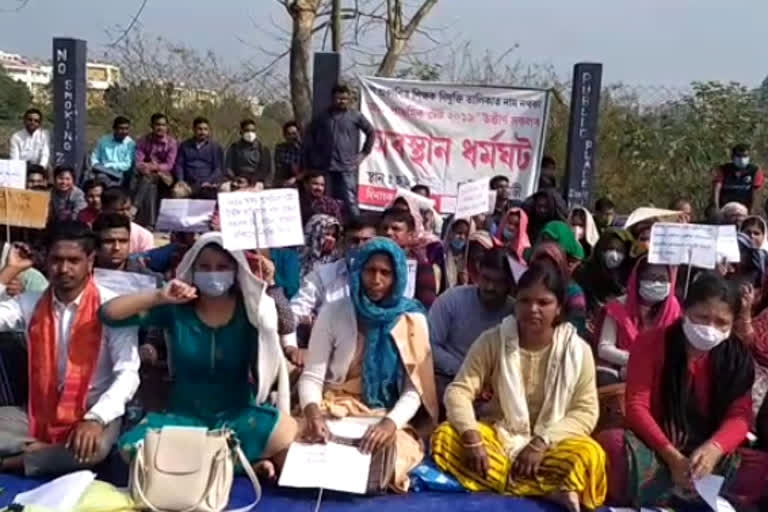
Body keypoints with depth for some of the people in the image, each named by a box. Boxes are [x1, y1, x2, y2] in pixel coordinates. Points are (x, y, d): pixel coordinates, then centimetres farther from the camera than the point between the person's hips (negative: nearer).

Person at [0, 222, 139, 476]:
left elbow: (128, 373, -17)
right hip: (39, 413, 4)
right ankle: (50, 451, -15)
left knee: (93, 447, -37)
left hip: (91, 413, -3)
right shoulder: (30, 303, 4)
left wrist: (96, 419, -33)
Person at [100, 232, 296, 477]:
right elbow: (109, 313, -8)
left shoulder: (250, 310, -3)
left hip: (238, 414, -2)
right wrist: (159, 297, -19)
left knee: (290, 437, -33)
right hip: (184, 416, 3)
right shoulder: (176, 309, -3)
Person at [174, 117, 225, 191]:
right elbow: (179, 165, 12)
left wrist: (208, 182, -10)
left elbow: (218, 169, 5)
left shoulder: (215, 147, 13)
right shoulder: (184, 146, 16)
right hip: (188, 186, 1)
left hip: (207, 186, -1)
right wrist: (180, 181, -5)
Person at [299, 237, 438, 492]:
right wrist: (312, 412, -27)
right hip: (335, 411, 0)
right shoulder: (333, 313, -2)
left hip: (386, 417, 0)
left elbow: (413, 390, -4)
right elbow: (312, 376, -4)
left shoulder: (412, 320, 0)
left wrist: (391, 422, -25)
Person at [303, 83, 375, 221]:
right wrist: (314, 154, 11)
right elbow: (309, 135, 20)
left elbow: (371, 133, 13)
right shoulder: (322, 117, 10)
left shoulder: (355, 116, 5)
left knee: (350, 201, -10)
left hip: (348, 167, -2)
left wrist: (364, 152, 7)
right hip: (326, 167, 3)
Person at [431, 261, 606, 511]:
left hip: (552, 442, -2)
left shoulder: (577, 350, -6)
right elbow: (459, 391, -11)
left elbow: (585, 412, -9)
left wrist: (541, 442, -22)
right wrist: (472, 438, -27)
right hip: (500, 435, 2)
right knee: (445, 437, -27)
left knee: (589, 456, -31)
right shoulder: (492, 341, -6)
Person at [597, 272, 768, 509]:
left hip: (707, 453, 3)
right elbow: (637, 406, -10)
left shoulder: (737, 356, 4)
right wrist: (672, 457, -25)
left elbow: (740, 415, -4)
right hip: (655, 450, -2)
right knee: (611, 442, -33)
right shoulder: (650, 343, -3)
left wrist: (713, 449, -28)